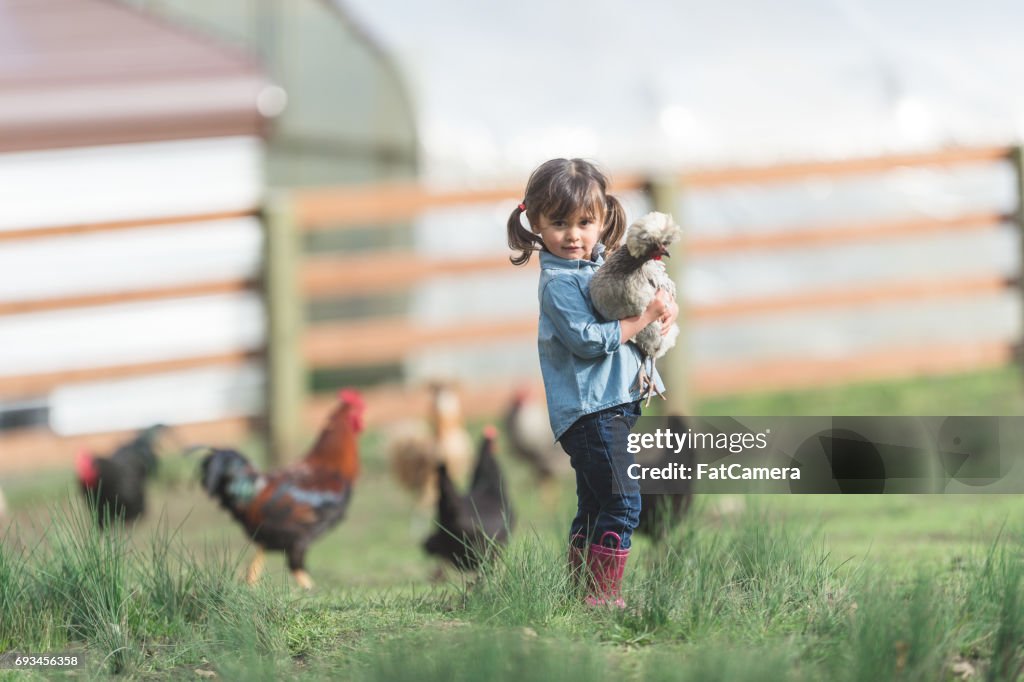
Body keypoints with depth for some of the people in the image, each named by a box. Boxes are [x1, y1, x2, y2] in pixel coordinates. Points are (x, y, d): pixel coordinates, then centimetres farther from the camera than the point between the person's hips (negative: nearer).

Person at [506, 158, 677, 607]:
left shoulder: (602, 265, 14)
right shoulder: (559, 282, -12)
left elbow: (641, 292, 22)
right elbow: (589, 340, -20)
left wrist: (665, 308, 0)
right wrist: (643, 317, -18)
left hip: (615, 403, 9)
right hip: (591, 409, -9)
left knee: (594, 508, 15)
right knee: (622, 501, -15)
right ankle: (604, 594, -15)